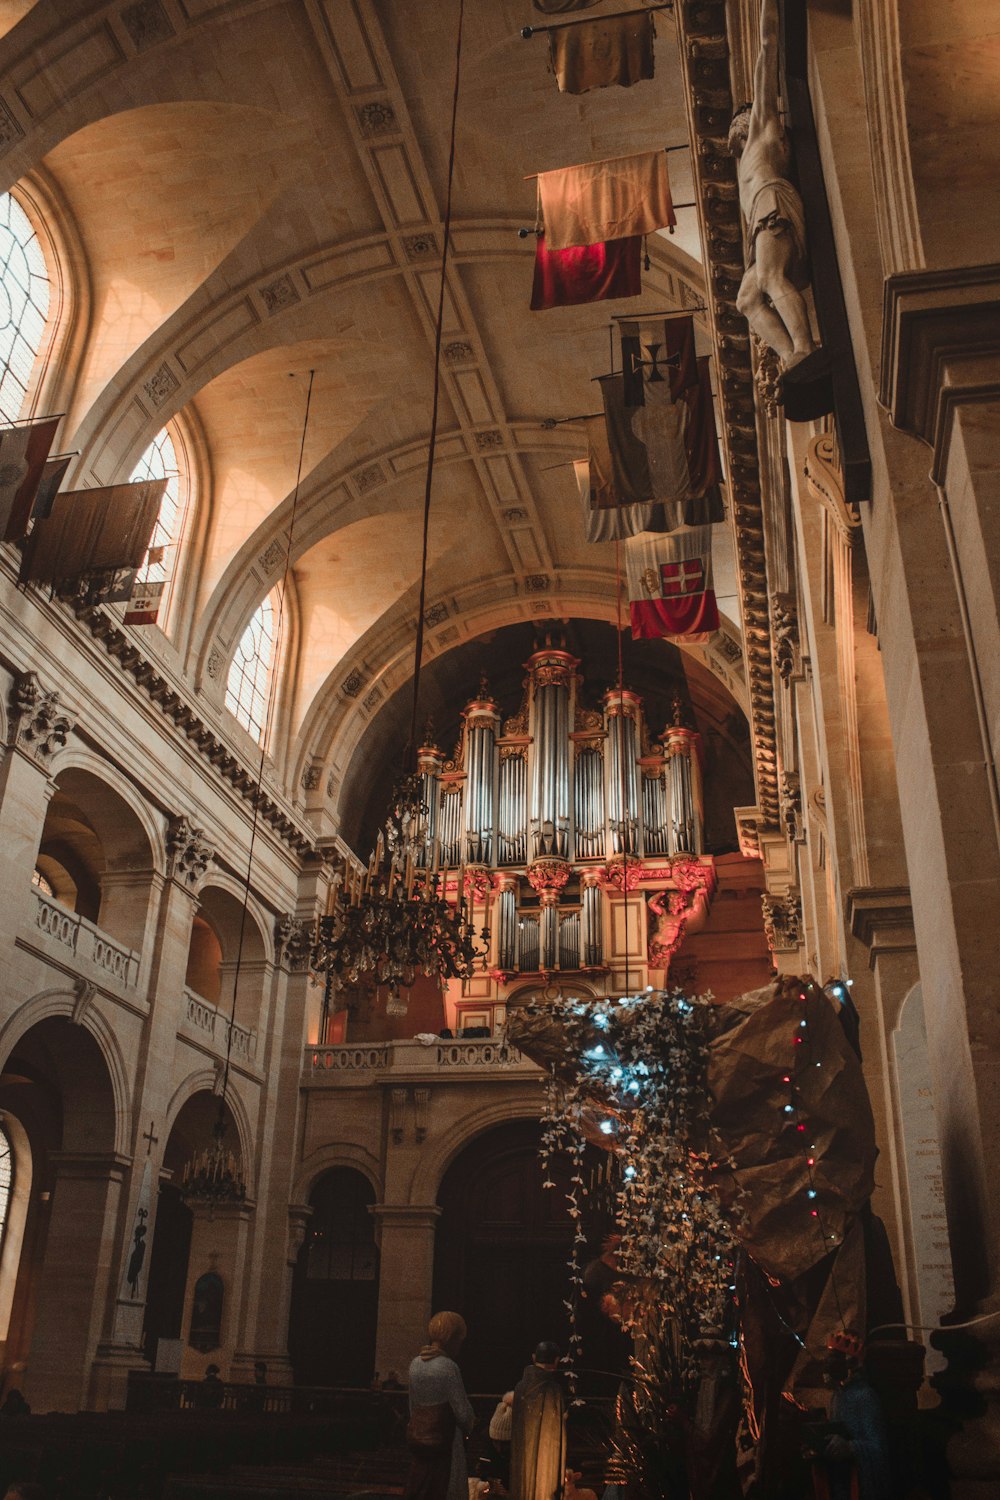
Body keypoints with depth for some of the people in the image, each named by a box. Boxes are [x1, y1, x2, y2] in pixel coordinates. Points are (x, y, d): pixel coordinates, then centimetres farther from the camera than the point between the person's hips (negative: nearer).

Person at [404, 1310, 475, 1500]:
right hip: (441, 1441, -7)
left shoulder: (416, 1363, 4)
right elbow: (463, 1413, -13)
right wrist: (468, 1427, 6)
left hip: (416, 1436, 7)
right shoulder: (448, 1366, -17)